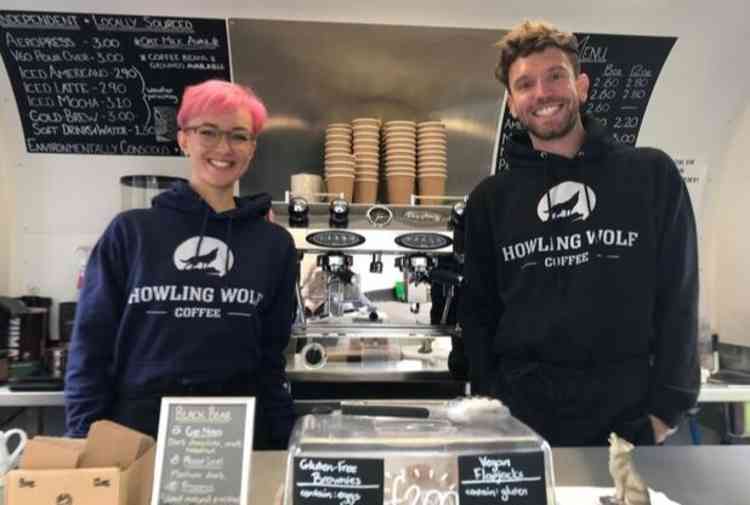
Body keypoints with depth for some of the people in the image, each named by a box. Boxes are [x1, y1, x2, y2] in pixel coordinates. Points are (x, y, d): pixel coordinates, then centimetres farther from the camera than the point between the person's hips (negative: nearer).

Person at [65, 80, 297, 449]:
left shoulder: (274, 245, 2)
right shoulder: (130, 232, -1)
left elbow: (271, 358, 5)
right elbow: (91, 348, 2)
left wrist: (278, 445, 4)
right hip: (137, 427, 0)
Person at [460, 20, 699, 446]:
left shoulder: (652, 176, 0)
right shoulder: (490, 199, 3)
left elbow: (677, 299, 0)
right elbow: (479, 313, 5)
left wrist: (667, 407, -5)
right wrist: (487, 403, -1)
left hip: (628, 419, 0)